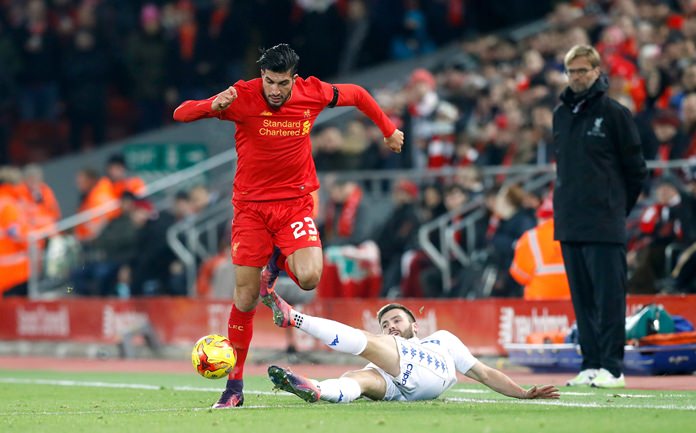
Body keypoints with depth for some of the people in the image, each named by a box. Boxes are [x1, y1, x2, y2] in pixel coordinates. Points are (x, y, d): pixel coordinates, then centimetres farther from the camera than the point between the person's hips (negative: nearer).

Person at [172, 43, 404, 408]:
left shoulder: (312, 94, -8)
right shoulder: (242, 97, -14)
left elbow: (356, 95, 12)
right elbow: (181, 114, -16)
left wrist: (388, 130, 21)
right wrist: (214, 106, -37)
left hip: (295, 201, 1)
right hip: (251, 206, -1)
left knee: (309, 278, -23)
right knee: (245, 298, -2)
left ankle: (280, 260, 16)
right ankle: (234, 385, 12)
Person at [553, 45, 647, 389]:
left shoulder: (614, 113, -3)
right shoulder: (561, 115, 13)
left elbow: (635, 169, 0)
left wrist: (617, 207, 4)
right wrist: (569, 205, 14)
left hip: (604, 227, -6)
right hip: (569, 224, 6)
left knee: (609, 296, -6)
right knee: (583, 299, 8)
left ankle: (612, 367, -5)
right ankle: (591, 364, 12)